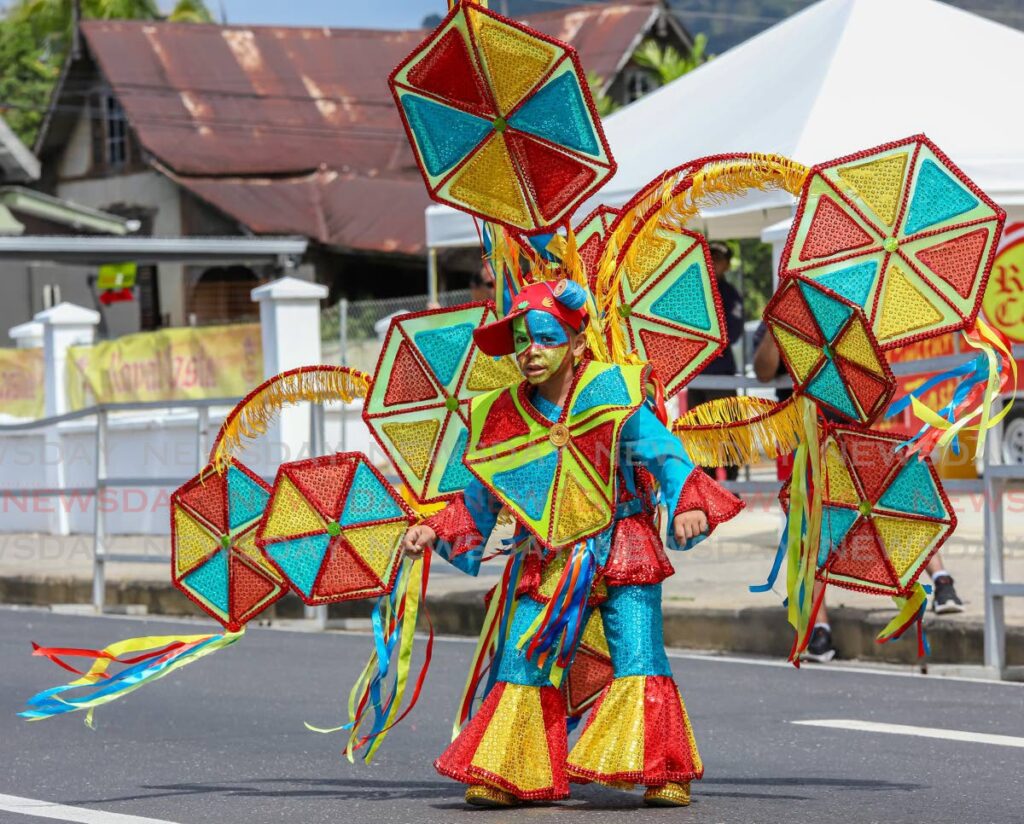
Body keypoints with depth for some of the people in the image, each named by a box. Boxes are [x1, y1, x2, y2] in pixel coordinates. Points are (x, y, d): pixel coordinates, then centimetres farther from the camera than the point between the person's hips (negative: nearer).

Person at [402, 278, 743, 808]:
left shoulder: (613, 395, -7)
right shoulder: (503, 417, 5)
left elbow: (663, 455, -13)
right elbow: (480, 499, 19)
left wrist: (689, 505, -29)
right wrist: (435, 530, 10)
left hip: (621, 550, -3)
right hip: (548, 562, 3)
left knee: (638, 659, -11)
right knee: (522, 663, -2)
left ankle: (662, 776, -3)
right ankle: (505, 776, 8)